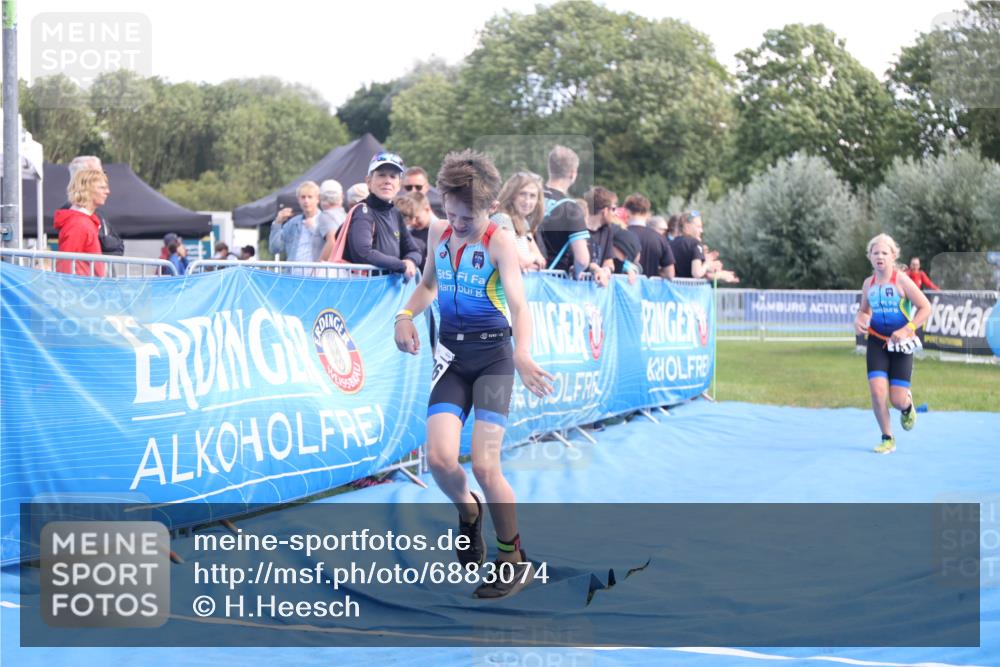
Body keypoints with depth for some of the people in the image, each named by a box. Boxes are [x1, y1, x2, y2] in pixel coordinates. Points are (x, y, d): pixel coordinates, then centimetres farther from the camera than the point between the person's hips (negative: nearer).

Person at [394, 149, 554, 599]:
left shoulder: (500, 241, -13)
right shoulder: (438, 232, 4)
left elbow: (518, 304, -26)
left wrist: (522, 354, -45)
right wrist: (406, 314, 3)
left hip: (493, 355, -4)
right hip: (450, 354, 4)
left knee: (484, 465, -13)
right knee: (440, 458, -13)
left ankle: (515, 561, 6)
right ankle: (468, 512, 22)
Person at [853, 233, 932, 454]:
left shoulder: (901, 280, -11)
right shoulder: (868, 283, 4)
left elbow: (925, 307, -10)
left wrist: (906, 330, -19)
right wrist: (859, 320, -3)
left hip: (900, 343, -3)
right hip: (877, 342, 3)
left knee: (897, 400, -5)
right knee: (877, 391, -14)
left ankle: (907, 407, 36)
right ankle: (887, 439, 6)